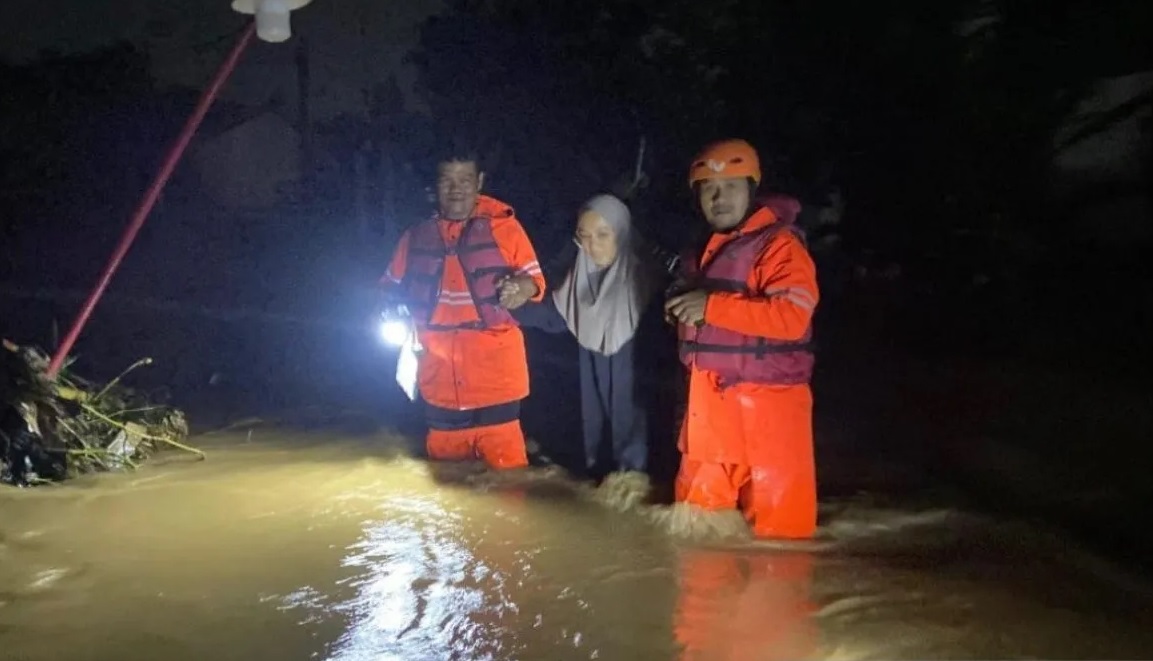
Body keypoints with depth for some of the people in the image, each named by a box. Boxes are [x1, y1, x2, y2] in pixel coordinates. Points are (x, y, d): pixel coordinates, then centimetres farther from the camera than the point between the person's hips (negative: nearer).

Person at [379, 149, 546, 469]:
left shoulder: (504, 226, 2)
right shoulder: (417, 235, 10)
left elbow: (536, 279, 3)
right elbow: (391, 289, 17)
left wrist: (523, 287, -20)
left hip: (493, 371, -3)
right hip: (439, 374, 3)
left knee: (504, 465, -7)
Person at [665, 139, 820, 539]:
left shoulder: (778, 244, -14)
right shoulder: (709, 247, 15)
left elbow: (791, 316, -28)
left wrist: (711, 306, -26)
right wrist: (682, 308, 8)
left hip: (765, 393, -9)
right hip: (711, 390, 9)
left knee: (774, 499, -1)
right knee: (701, 491, 20)